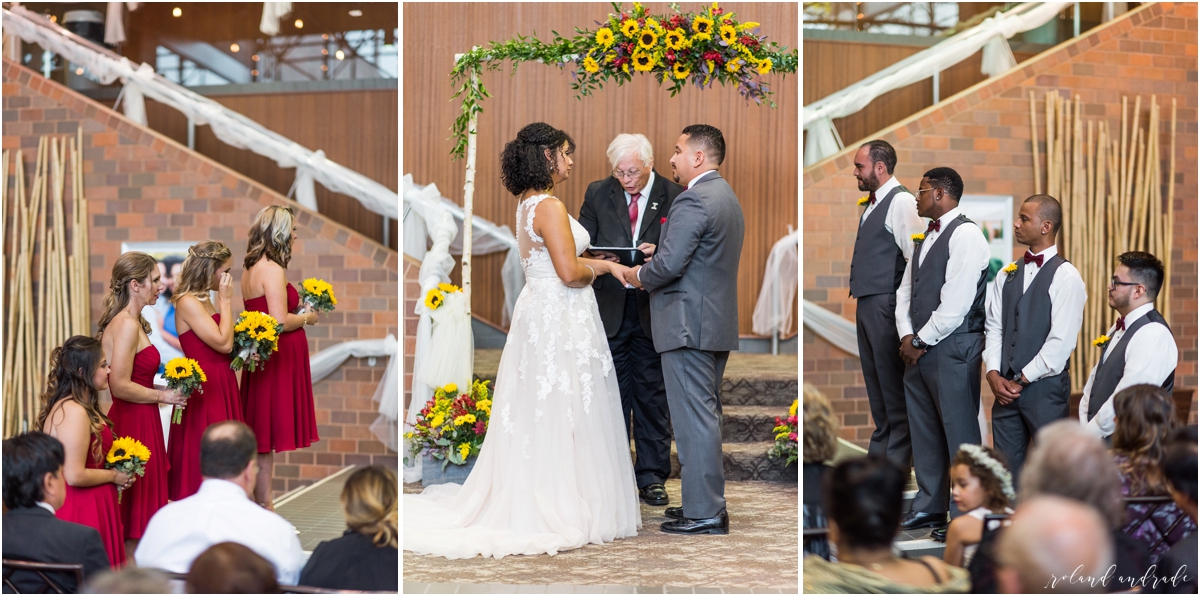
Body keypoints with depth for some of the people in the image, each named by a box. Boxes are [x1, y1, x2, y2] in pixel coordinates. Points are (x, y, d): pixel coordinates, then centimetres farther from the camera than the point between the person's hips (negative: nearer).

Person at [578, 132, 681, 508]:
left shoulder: (674, 197, -2)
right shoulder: (597, 194, 4)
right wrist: (597, 261, -15)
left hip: (653, 311, -1)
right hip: (609, 310, 1)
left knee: (652, 396, 6)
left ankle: (652, 478, 13)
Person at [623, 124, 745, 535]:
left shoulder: (693, 201, -17)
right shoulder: (727, 197, 16)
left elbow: (670, 265, -22)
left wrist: (639, 275, -4)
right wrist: (660, 252, 12)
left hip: (689, 326, -10)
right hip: (718, 325, 10)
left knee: (694, 419, -7)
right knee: (707, 416, 16)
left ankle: (703, 514, -5)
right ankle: (709, 503, 23)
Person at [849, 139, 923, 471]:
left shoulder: (900, 201, -12)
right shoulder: (873, 203, 16)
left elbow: (916, 257, -17)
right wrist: (861, 297, 14)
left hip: (886, 304, -9)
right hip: (866, 304, 9)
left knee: (893, 384, -3)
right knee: (875, 382, 15)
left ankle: (898, 461, 4)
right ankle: (879, 453, 25)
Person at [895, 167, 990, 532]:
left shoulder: (965, 234, -12)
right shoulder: (927, 237, 17)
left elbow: (955, 302, -18)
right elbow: (906, 291, 16)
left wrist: (921, 341, -12)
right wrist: (907, 335, 0)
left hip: (952, 350, -9)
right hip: (918, 348, 9)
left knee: (959, 433, -3)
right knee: (923, 431, 14)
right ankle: (930, 507, 23)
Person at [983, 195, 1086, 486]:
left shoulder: (1066, 276, -7)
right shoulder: (1007, 275, 13)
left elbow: (1061, 341, -12)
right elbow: (994, 327, 12)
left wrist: (1022, 380, -11)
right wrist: (993, 373, -3)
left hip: (1045, 387, -6)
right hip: (1006, 386, 6)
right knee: (1006, 466, 7)